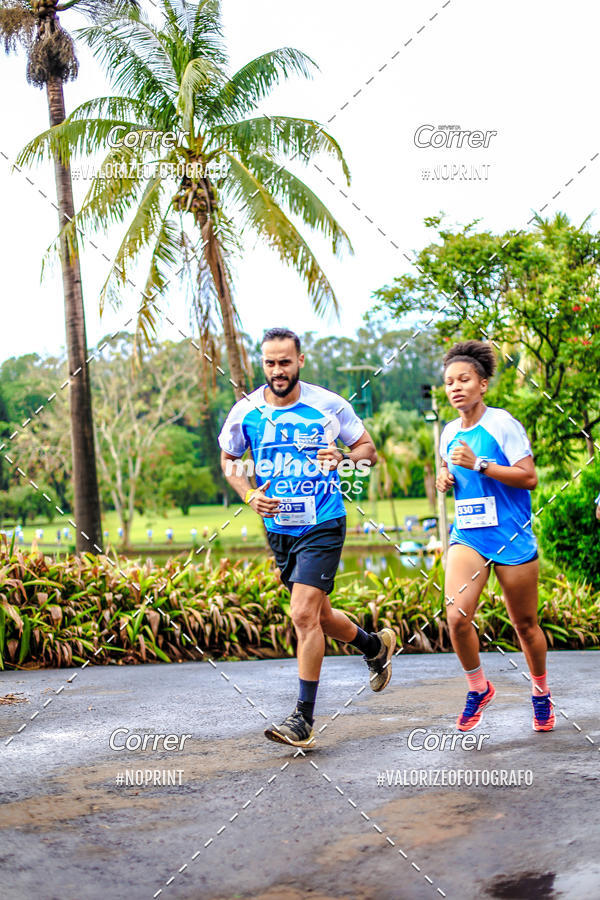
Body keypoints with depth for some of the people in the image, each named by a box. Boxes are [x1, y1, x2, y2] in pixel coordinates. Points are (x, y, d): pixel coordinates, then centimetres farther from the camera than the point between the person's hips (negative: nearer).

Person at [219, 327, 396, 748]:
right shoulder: (245, 411, -1)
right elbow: (229, 459, 14)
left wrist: (342, 458, -19)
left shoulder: (329, 405, -8)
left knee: (304, 615, -15)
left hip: (322, 525, -5)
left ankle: (304, 718, -5)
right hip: (278, 527, 5)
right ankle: (376, 645, 46)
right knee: (318, 616, 16)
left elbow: (368, 449, 3)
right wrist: (250, 496, -4)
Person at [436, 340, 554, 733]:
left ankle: (541, 691, 32)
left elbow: (529, 477, -13)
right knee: (457, 615, -17)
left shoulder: (503, 423, -7)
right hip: (467, 537, 4)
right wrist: (445, 479, 4)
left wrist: (478, 464, -20)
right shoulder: (449, 433, 10)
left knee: (525, 624, 7)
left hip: (512, 538, -4)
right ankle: (478, 688, 7)